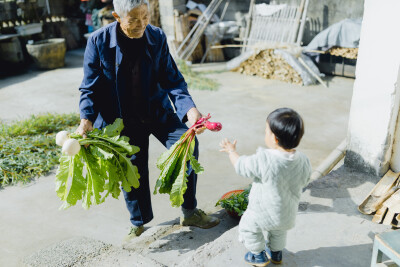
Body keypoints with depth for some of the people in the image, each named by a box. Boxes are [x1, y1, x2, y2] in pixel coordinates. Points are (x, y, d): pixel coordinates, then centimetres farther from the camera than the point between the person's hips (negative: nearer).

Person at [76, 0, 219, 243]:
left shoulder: (157, 37, -8)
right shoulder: (99, 41, -12)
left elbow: (172, 79, -7)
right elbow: (90, 88, -7)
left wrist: (189, 108, -24)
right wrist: (87, 119, -24)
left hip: (158, 111, 1)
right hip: (122, 119, -1)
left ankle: (190, 212, 1)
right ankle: (138, 224, 35)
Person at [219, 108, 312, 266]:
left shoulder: (263, 160, -33)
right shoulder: (304, 161, -16)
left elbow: (241, 166, -16)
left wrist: (231, 151, 3)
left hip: (263, 214, -5)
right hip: (288, 214, 6)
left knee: (247, 227, 25)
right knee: (278, 231, 35)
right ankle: (276, 254, 56)